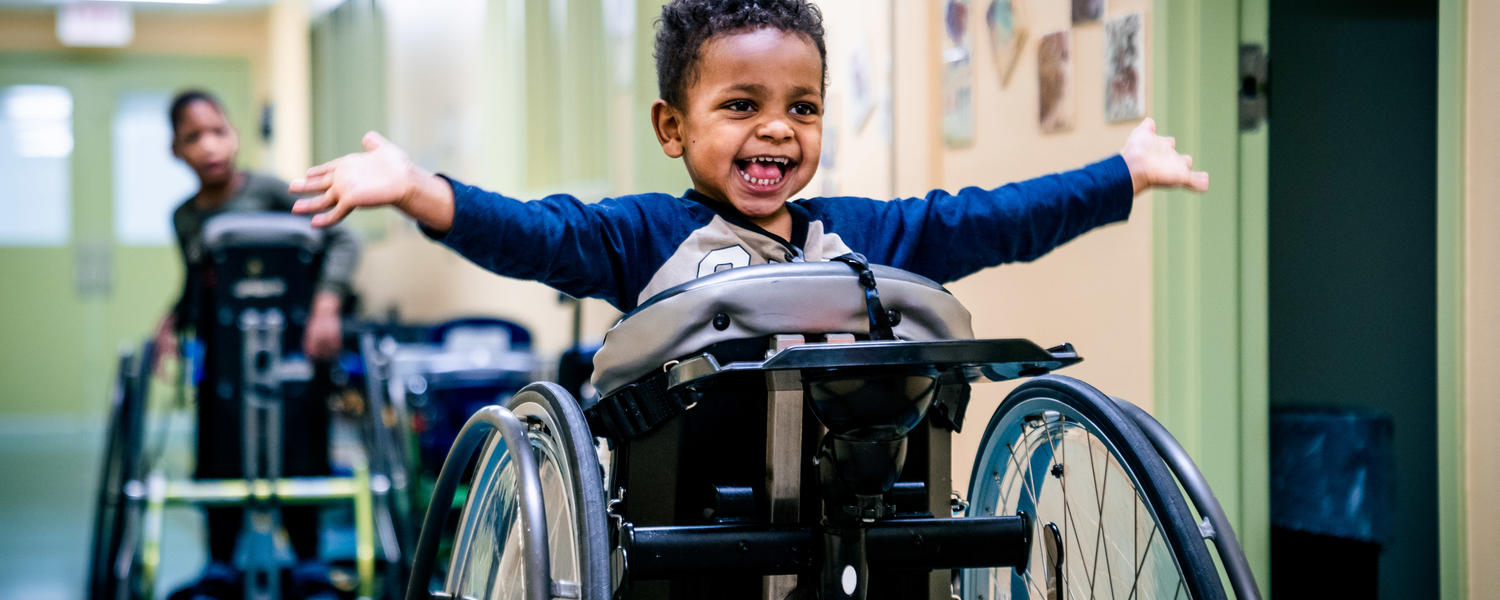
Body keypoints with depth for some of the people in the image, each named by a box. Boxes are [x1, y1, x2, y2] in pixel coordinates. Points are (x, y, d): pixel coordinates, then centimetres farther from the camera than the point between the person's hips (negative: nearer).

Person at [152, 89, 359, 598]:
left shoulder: (267, 190, -6)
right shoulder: (185, 218, 7)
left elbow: (340, 240, -10)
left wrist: (326, 306, -20)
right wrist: (172, 322, 0)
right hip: (222, 353, 3)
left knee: (298, 457, -3)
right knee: (221, 457, 2)